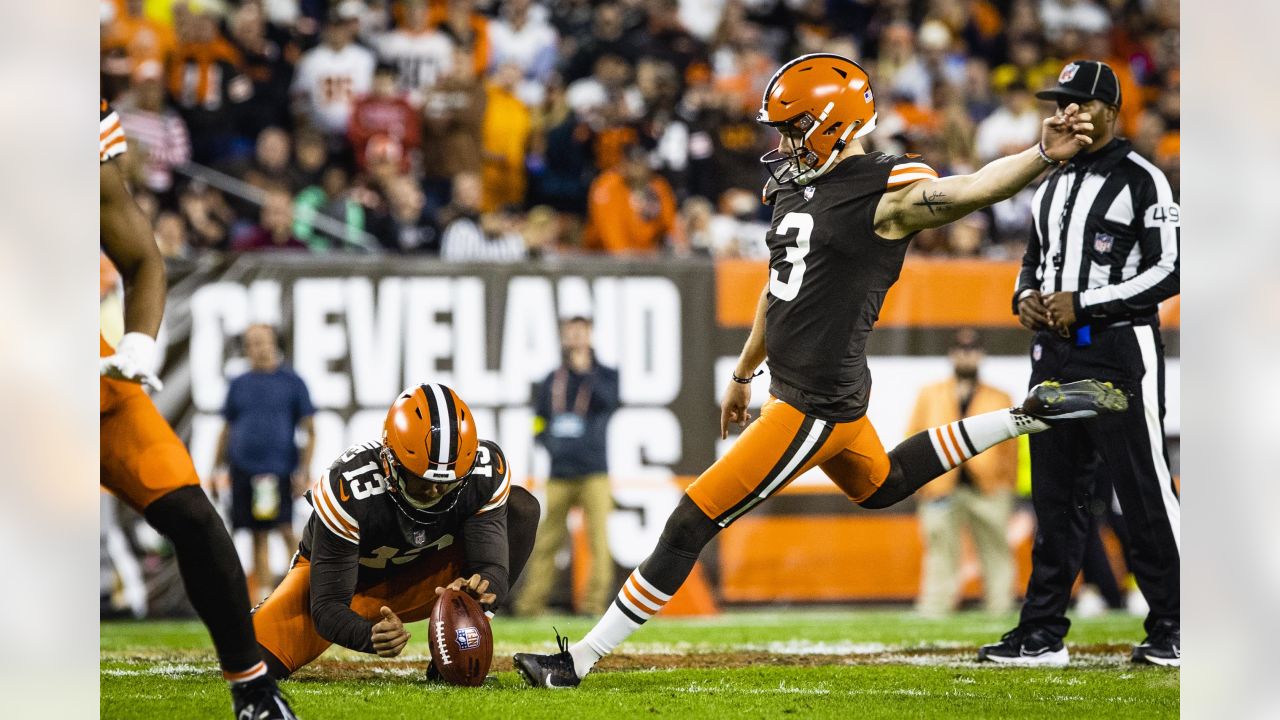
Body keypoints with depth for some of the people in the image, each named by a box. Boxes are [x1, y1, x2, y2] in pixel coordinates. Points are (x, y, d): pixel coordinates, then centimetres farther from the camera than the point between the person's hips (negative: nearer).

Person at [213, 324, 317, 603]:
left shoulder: (291, 382, 3)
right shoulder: (238, 385, 12)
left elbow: (310, 431, 2)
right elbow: (227, 430, 19)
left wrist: (303, 472, -5)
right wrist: (219, 469, 13)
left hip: (280, 471, -3)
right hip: (244, 470, 3)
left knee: (286, 530, -14)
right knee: (259, 537, 5)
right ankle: (263, 598, 9)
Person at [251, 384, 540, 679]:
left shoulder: (486, 472, -26)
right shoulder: (349, 488, -35)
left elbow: (493, 569, -27)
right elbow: (328, 607, -32)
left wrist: (481, 588, -52)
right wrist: (372, 636, -53)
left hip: (420, 582, 3)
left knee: (521, 508, -17)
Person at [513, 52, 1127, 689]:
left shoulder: (887, 194, -16)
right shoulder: (795, 187, 10)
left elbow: (972, 189, -31)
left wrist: (1045, 155, -49)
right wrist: (742, 375, 32)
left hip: (818, 407, -10)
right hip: (792, 389, 10)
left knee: (692, 523, -6)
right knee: (882, 487, 34)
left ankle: (580, 661, 0)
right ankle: (1032, 414, 36)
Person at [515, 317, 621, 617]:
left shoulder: (606, 375, 7)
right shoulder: (552, 381, 14)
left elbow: (608, 401, -15)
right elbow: (539, 425, 18)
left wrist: (585, 371, -12)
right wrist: (550, 443, -1)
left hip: (594, 473, -2)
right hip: (559, 476, 2)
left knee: (598, 541, -10)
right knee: (546, 542, 1)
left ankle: (594, 602, -9)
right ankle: (530, 604, 5)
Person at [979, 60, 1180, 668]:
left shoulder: (1140, 180, -7)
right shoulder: (1053, 184, 17)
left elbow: (1168, 271, -13)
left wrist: (1083, 303, -17)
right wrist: (1026, 298, 3)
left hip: (1119, 350, -8)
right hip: (1054, 352, 8)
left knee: (1144, 491, -6)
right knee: (1055, 493, 8)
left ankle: (1172, 630, 1)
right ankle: (1042, 634, 10)